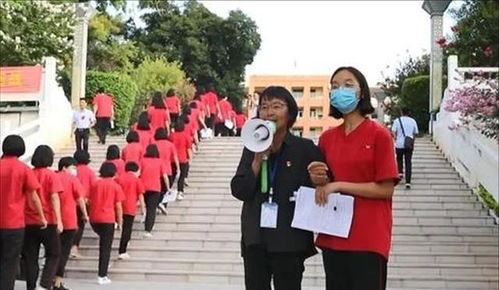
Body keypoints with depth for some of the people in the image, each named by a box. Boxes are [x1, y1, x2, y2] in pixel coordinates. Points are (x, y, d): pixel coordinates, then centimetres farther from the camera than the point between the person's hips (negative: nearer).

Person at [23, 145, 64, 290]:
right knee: (54, 255, 9)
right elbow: (54, 198, -13)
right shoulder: (51, 175, -5)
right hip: (48, 222, -3)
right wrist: (59, 220, -15)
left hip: (29, 222, 3)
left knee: (30, 257, 9)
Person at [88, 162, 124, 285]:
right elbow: (118, 206, -3)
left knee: (103, 245, 24)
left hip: (94, 219, 4)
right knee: (105, 248, 1)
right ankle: (102, 276, -1)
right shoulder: (116, 186, -2)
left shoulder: (95, 184, 8)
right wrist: (120, 222, 6)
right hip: (108, 219, -4)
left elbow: (90, 201, 10)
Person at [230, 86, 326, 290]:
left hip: (290, 241, -3)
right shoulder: (252, 148, 6)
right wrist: (258, 158, -11)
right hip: (255, 239, 4)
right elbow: (239, 191, -3)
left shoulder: (305, 148, -5)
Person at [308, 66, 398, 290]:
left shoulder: (379, 134, -7)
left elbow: (386, 189, -11)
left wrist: (339, 185, -14)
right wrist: (319, 181, -4)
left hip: (369, 238, -5)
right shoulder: (327, 138, 9)